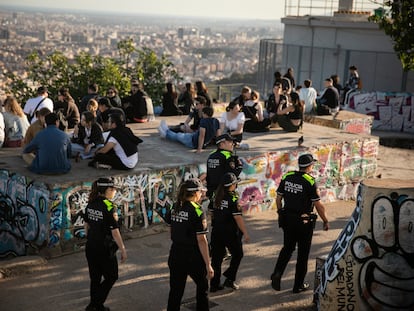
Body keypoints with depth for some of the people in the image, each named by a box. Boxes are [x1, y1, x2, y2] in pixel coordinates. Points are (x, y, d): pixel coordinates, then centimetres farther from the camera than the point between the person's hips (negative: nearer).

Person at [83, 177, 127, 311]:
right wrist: (123, 250, -13)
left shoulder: (90, 204, 2)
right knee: (111, 277, 10)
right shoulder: (109, 206, -20)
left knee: (95, 278, 17)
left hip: (90, 248, 7)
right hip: (104, 249, -7)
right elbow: (115, 231, -19)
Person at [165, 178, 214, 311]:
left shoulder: (174, 208, 2)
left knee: (175, 291, 10)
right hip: (193, 257, -5)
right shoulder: (197, 210, -17)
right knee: (202, 286, 18)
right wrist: (208, 265, -17)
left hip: (176, 254, 5)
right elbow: (201, 240, -19)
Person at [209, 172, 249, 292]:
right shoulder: (233, 198, -16)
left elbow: (211, 213, 11)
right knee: (237, 254, 14)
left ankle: (214, 285, 15)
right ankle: (229, 279, 9)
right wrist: (245, 233, -14)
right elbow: (238, 217, -18)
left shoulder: (216, 196, 3)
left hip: (216, 232, 6)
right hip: (230, 232, -6)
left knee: (216, 257, 11)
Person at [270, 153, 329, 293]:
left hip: (287, 218, 5)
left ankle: (277, 273, 1)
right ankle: (298, 285, 18)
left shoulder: (287, 177, 0)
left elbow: (278, 198, 6)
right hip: (304, 222, -4)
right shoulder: (310, 181, -16)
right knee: (303, 253, 10)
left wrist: (281, 214, 19)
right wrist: (325, 221, -1)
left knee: (287, 248, 21)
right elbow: (318, 205, -13)